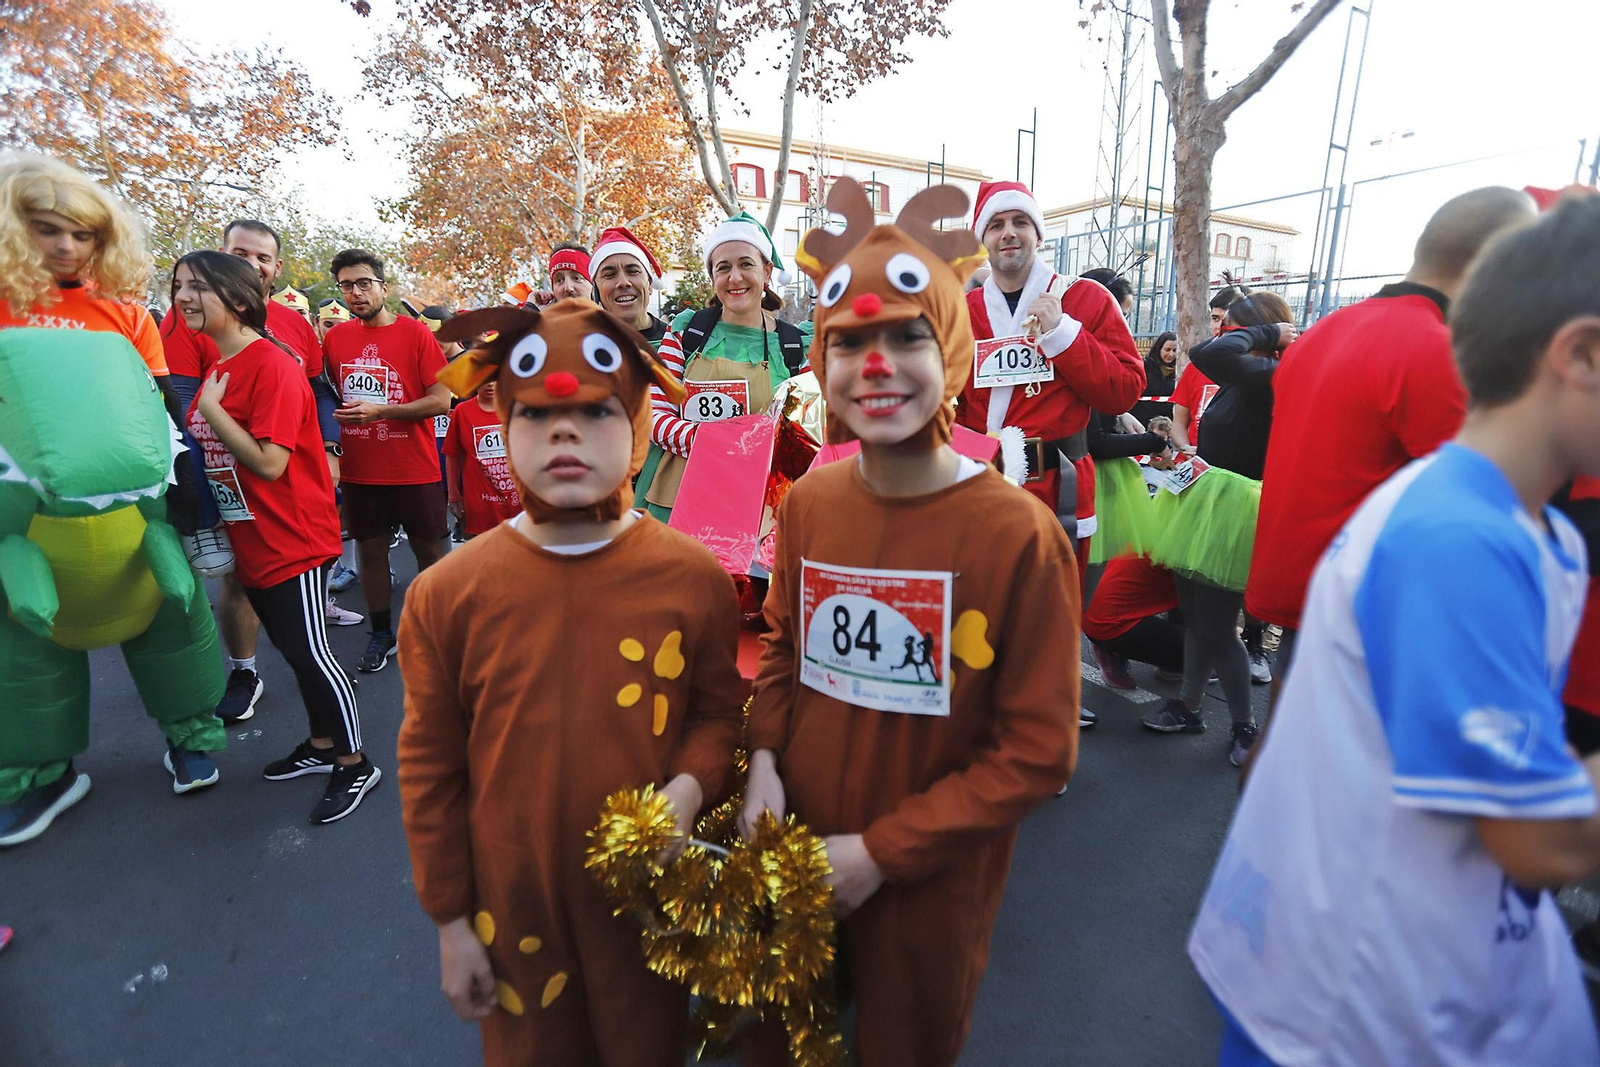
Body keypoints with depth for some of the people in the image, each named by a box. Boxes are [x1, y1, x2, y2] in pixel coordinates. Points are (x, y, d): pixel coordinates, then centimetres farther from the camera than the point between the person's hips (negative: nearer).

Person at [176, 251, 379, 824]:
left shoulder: (273, 365, -16)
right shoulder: (216, 368, 12)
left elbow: (269, 462, -22)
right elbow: (205, 449, 21)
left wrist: (209, 408, -17)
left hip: (295, 540, -9)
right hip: (251, 542, 9)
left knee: (309, 652, -5)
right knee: (293, 648, 18)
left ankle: (355, 765, 11)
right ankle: (322, 744, 34)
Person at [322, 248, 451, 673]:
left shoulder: (415, 333, -7)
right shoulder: (335, 338, 6)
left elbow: (441, 400, -12)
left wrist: (379, 411, -18)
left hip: (415, 468, -4)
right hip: (359, 470, 4)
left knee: (429, 548, 6)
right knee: (370, 550, 12)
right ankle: (381, 633, 27)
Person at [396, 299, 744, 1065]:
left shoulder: (693, 578, -15)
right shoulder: (446, 594, -15)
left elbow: (719, 709, -2)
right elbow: (429, 766, -5)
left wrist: (689, 788, -22)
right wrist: (450, 917, 1)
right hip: (514, 903, 1)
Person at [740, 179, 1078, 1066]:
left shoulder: (1019, 535, -21)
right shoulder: (805, 504, -7)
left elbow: (1037, 752, -16)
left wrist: (881, 851, -17)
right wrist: (764, 760, -10)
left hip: (928, 887, -3)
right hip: (794, 853, 4)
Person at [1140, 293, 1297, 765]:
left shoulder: (1273, 376, -18)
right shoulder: (1251, 377, 9)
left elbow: (1213, 356, -33)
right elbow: (1207, 355, 26)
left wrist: (1264, 333, -19)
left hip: (1232, 509, -10)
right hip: (1211, 500, 10)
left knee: (1217, 627, -2)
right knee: (1194, 615, 17)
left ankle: (1246, 726, 18)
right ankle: (1187, 707, 30)